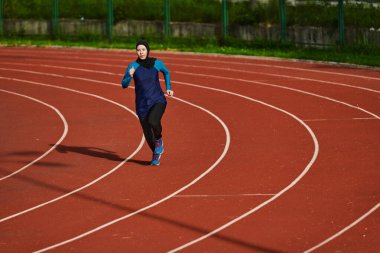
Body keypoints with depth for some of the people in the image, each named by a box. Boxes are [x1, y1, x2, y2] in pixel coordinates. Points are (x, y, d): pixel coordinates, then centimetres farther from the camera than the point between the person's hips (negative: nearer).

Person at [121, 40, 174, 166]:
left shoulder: (157, 63, -4)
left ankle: (158, 138, 3)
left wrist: (168, 88, 8)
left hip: (158, 101, -1)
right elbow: (124, 85, -12)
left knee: (153, 121, -31)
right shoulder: (133, 66, -8)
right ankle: (156, 154, 38)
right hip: (142, 105, 1)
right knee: (148, 134, 7)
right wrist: (130, 76, -31)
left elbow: (166, 72, 17)